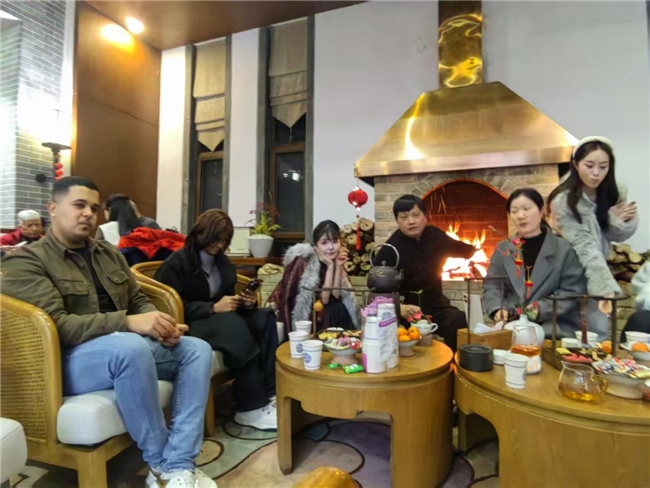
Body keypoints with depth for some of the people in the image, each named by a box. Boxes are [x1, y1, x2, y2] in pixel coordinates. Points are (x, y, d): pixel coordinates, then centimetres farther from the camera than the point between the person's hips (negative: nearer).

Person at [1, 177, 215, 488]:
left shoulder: (109, 254, 15)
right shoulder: (25, 262, -6)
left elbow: (138, 301, 15)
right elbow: (55, 325, -20)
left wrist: (160, 326, -8)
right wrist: (128, 323, -31)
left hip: (127, 345, 7)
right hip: (68, 359, -7)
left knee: (197, 349, -12)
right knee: (131, 347, -38)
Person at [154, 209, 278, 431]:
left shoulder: (221, 261, 15)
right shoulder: (177, 262, -6)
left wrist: (247, 303, -3)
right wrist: (213, 308, -25)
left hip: (224, 319, 7)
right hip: (190, 324, -6)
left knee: (265, 317, -20)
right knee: (232, 323, -36)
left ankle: (269, 392, -23)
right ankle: (251, 408, -29)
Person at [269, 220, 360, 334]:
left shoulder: (334, 258, -2)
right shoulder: (303, 261, -21)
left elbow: (335, 297, -9)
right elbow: (323, 300, -20)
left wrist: (338, 266, -17)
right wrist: (330, 266, -25)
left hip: (317, 312, 6)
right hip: (299, 318, -6)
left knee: (342, 311, -19)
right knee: (338, 311, -23)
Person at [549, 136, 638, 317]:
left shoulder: (615, 195, -5)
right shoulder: (563, 202, -23)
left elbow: (618, 236, 2)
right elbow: (585, 247, -30)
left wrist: (623, 221, -20)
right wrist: (606, 287, -41)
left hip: (600, 269, 5)